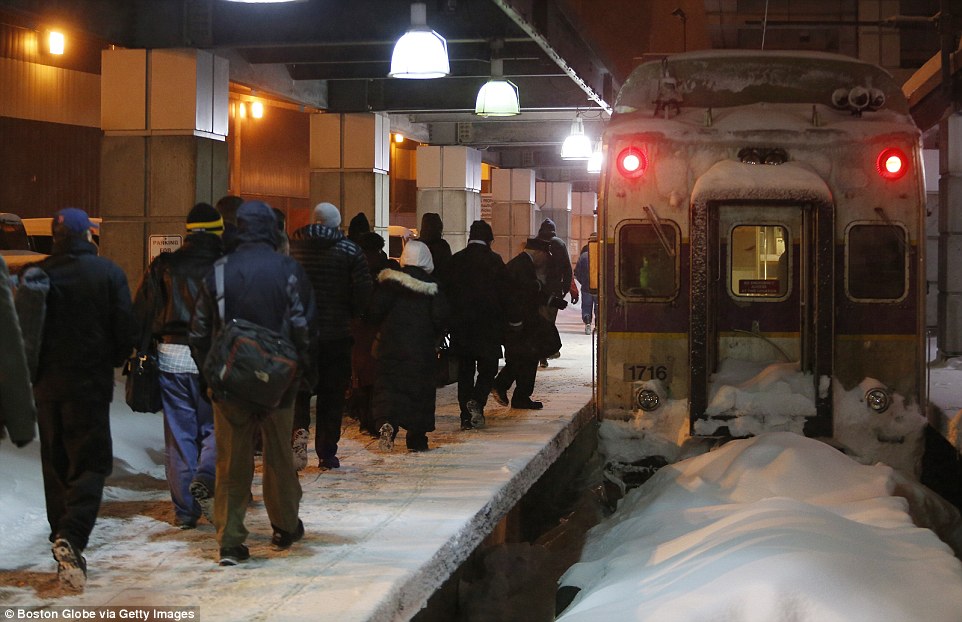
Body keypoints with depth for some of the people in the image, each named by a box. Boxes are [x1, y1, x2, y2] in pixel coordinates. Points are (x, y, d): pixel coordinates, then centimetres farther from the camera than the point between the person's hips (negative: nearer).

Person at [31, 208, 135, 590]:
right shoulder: (108, 273, -6)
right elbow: (124, 330, -5)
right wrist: (115, 361, 12)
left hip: (46, 382, 3)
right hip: (90, 382, -3)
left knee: (56, 463, 15)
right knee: (91, 462, -2)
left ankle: (61, 538, 19)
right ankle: (71, 537, -20)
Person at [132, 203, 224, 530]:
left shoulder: (163, 267, 5)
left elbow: (142, 313, 6)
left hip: (171, 357, 2)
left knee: (179, 434, 7)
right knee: (215, 426, 11)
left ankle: (185, 510, 8)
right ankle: (206, 479, -15)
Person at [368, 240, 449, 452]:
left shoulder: (390, 282, -4)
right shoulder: (432, 287, -2)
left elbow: (375, 311, -7)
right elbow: (440, 317, -7)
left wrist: (381, 328, 13)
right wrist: (433, 338, 11)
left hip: (390, 346, 0)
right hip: (421, 349, 0)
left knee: (387, 387, 2)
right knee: (420, 391, 9)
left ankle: (386, 423, -25)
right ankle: (417, 439, 11)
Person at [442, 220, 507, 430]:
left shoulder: (455, 260, 3)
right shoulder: (494, 260, -5)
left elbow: (446, 292, 4)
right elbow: (503, 294, -4)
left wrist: (451, 321, 11)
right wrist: (501, 322, 6)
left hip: (460, 326, 3)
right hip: (488, 326, -3)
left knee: (464, 371, 10)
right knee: (488, 368, 7)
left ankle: (466, 416, 8)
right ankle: (477, 401, -17)